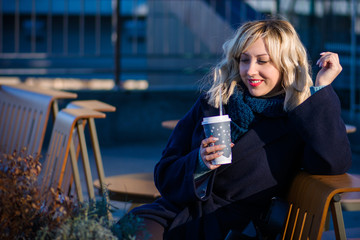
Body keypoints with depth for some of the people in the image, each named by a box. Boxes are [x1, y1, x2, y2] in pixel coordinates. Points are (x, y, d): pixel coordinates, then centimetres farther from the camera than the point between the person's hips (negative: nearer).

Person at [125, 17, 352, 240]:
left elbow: (333, 163, -16)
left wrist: (322, 88, -10)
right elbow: (165, 172, 15)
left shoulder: (299, 120, 6)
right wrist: (199, 162, -8)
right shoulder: (212, 101, 16)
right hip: (179, 210, 3)